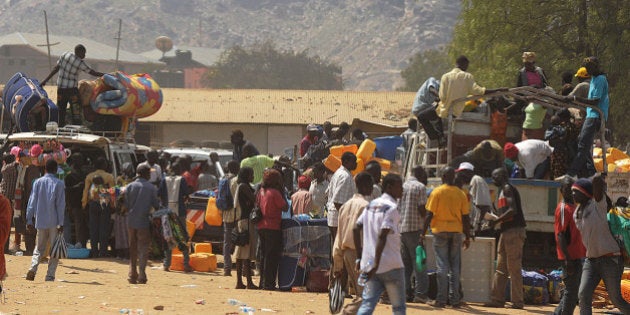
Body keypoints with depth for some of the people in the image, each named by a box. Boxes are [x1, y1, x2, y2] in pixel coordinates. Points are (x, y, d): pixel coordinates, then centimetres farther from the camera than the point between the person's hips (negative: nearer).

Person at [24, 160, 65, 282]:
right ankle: (50, 274, -4)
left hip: (41, 221, 3)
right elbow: (61, 205, -7)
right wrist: (61, 223, -5)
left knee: (39, 248, 13)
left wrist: (29, 220, 7)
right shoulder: (59, 184, -4)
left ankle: (33, 267, -11)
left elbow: (32, 202, 3)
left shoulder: (37, 182, 4)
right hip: (54, 222, -3)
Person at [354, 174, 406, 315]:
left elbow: (356, 228, 13)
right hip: (391, 266, -7)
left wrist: (360, 257, 16)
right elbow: (382, 236, -21)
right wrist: (376, 265, -22)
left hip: (368, 264, 7)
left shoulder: (371, 205, 12)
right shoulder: (392, 208, -13)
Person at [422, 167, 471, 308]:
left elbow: (429, 215, -7)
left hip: (440, 231, -2)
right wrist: (467, 237, 12)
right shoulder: (461, 194, 4)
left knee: (442, 266, -1)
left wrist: (423, 233, -1)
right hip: (456, 232, 2)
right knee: (455, 266, 8)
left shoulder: (437, 192, -5)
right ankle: (454, 299, 6)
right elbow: (465, 218, 5)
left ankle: (441, 299, -1)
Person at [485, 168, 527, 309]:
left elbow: (513, 210, -21)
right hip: (506, 231, 10)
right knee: (501, 268, 11)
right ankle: (497, 299, 14)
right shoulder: (501, 191, 21)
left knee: (514, 268, -8)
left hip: (514, 231, -10)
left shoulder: (507, 189, -9)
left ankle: (517, 301, -7)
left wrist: (496, 221, -17)